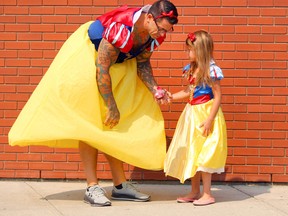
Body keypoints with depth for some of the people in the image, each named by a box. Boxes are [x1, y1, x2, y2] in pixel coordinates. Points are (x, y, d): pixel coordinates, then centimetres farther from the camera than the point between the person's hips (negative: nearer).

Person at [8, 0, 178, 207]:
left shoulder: (157, 33, -14)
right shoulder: (121, 28, -38)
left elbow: (142, 63, 1)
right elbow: (101, 70, -32)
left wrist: (155, 90, -16)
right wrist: (112, 108, -25)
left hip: (119, 62, 7)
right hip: (88, 56, -7)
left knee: (116, 125, 6)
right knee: (89, 123, -7)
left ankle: (121, 185, 10)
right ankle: (92, 188, -7)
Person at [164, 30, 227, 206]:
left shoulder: (211, 70, -14)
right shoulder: (192, 70, 9)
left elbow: (218, 97, -14)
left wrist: (209, 120, -19)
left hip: (206, 115, -8)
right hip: (192, 115, 8)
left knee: (204, 155, -5)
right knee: (192, 154, 11)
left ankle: (207, 194, 3)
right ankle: (195, 192, 20)